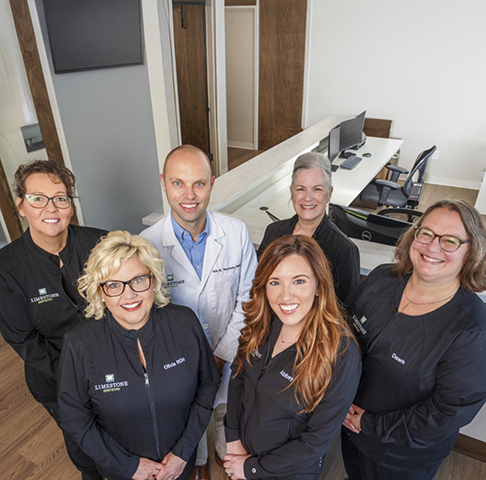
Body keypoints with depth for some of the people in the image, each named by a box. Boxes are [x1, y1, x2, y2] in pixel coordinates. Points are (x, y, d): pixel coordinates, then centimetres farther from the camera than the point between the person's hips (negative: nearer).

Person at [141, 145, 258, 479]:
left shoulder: (237, 232, -18)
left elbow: (247, 298, -10)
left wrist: (222, 355, -12)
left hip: (230, 354, 1)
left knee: (228, 411, 30)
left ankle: (226, 450, 64)